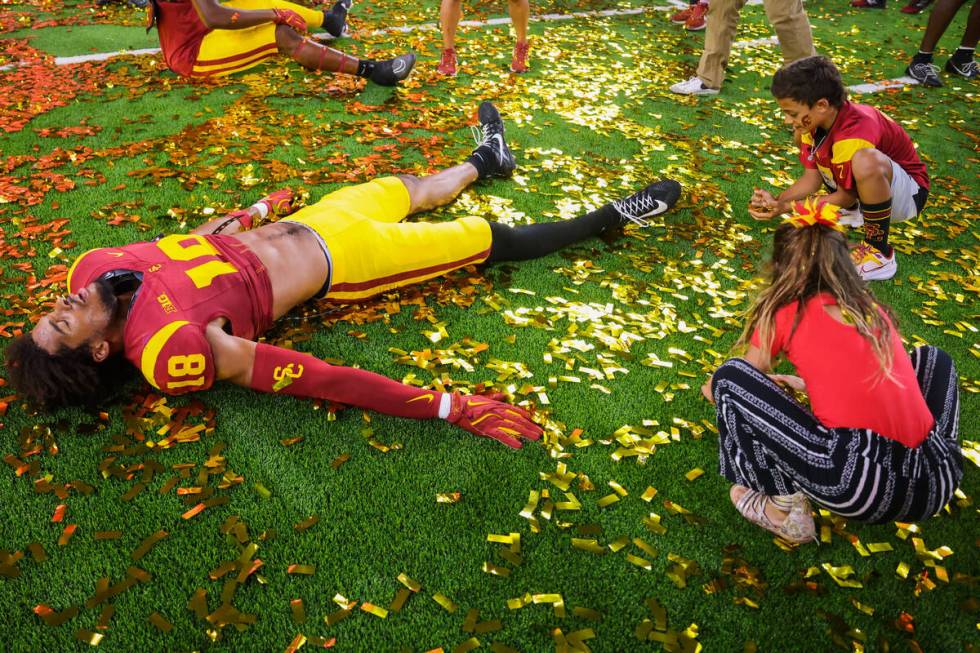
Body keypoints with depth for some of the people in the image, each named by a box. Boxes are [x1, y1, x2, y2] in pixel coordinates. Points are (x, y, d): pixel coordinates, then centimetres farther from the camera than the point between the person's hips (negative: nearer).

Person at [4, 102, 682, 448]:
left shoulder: (93, 267, -11)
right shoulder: (171, 352, -32)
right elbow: (310, 379, -38)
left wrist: (257, 211, 21)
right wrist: (452, 407, -38)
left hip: (294, 224, 7)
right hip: (337, 260, -7)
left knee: (409, 189, 27)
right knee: (494, 239, 4)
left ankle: (485, 160, 60)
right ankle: (612, 216, 26)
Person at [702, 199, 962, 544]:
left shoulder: (784, 311, 6)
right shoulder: (874, 308, 19)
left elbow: (727, 384, 20)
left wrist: (715, 388, 44)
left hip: (859, 484, -6)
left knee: (730, 379, 3)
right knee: (932, 357, 34)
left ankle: (784, 508, 3)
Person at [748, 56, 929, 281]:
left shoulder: (853, 134, -35)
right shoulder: (817, 119, -11)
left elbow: (847, 196, -24)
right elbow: (812, 178, -3)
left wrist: (785, 208, -25)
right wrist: (777, 200, -19)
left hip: (907, 191, -8)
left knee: (865, 161, -42)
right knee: (803, 137, 7)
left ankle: (880, 254, -21)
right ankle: (854, 212, 13)